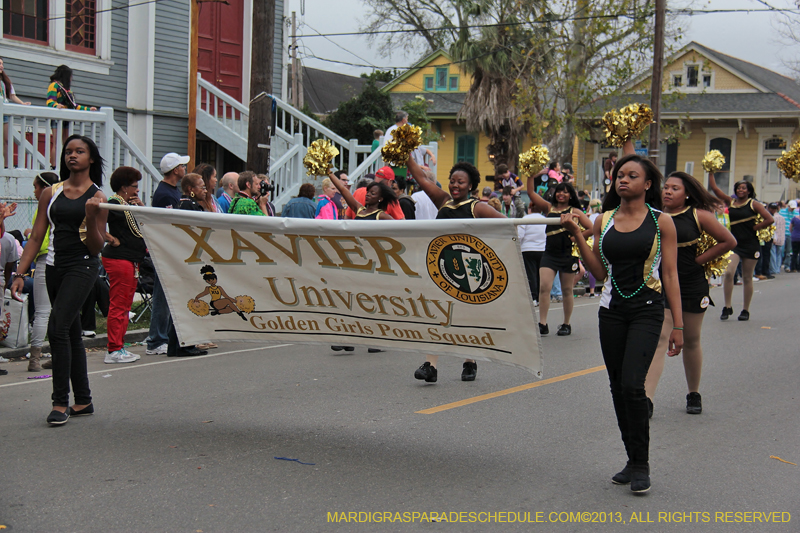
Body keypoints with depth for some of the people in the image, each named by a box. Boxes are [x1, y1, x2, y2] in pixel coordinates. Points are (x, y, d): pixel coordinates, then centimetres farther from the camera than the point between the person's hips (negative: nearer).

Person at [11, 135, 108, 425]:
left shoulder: (97, 197, -2)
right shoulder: (51, 193, 9)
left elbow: (97, 247, -4)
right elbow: (36, 237, 8)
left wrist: (91, 218, -20)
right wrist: (20, 272, 0)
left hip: (82, 266, -5)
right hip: (55, 267, 5)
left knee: (58, 328, -18)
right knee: (71, 333, 11)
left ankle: (60, 402, -10)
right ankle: (83, 401, 20)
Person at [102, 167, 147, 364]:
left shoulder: (130, 205, 17)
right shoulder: (113, 203, -11)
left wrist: (140, 206, 8)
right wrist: (111, 239, -16)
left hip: (131, 259, 10)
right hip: (118, 259, -10)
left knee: (125, 305, 13)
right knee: (118, 305, -8)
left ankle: (118, 347, 20)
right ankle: (114, 350, -6)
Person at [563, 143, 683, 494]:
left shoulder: (661, 221, -1)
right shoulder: (603, 221, 8)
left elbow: (670, 275, -3)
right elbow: (599, 272, 6)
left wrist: (677, 324, -6)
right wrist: (577, 235, -3)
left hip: (647, 310, -4)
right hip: (612, 310, 4)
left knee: (632, 384, -16)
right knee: (618, 387, 8)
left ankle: (641, 465, -1)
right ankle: (633, 461, 22)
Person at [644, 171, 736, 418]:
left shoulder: (698, 216, -4)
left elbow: (728, 241, -1)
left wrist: (698, 260, -5)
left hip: (693, 286, 0)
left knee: (691, 341, 13)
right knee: (658, 338, -13)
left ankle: (694, 394, 32)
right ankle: (646, 399, -19)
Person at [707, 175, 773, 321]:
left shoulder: (753, 204, 1)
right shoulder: (730, 202, 9)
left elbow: (769, 219, -6)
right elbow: (714, 188, 7)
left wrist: (754, 228, -7)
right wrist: (711, 172, 4)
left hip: (750, 244, -1)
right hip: (734, 243, 2)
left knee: (747, 278, 6)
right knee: (728, 273, -17)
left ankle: (745, 310, 16)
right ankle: (727, 307, -6)